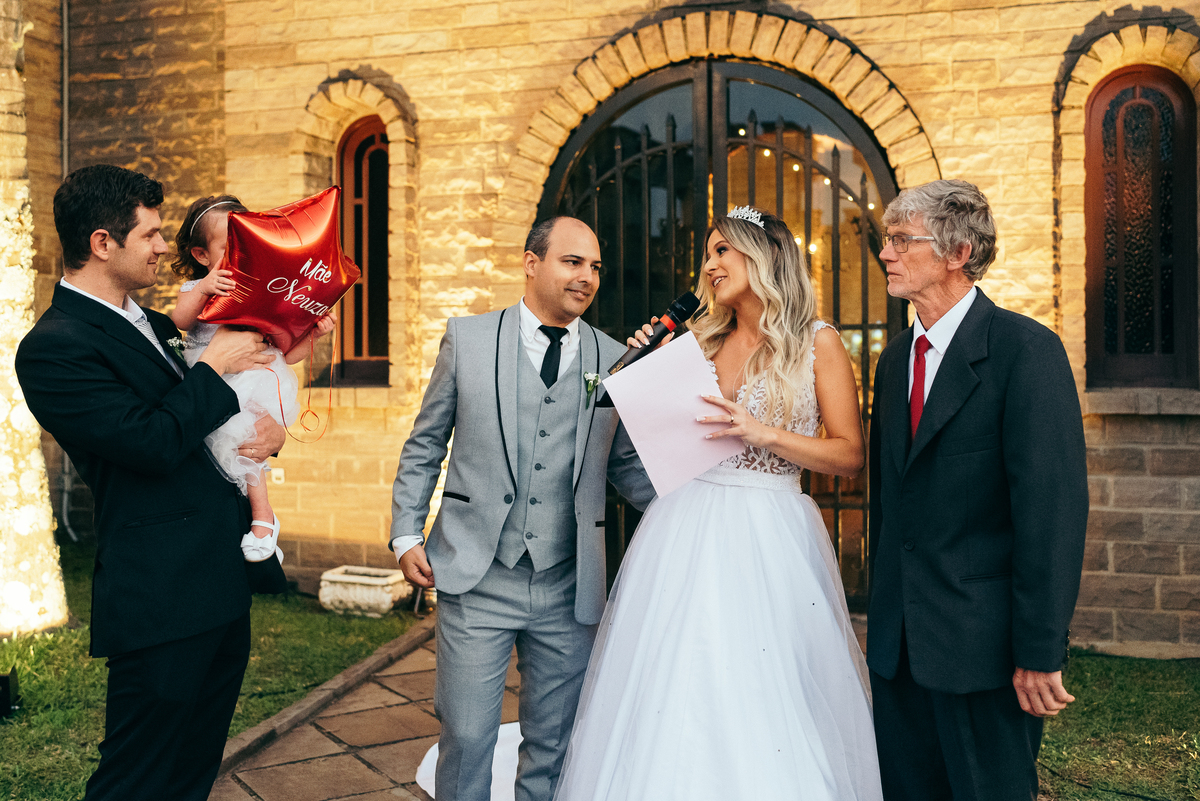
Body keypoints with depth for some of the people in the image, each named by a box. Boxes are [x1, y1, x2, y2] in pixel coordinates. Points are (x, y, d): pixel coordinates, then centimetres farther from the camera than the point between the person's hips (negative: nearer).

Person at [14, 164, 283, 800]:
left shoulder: (152, 324, 15)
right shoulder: (54, 347, -14)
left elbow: (215, 413, 22)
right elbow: (154, 443, -23)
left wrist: (272, 426, -1)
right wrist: (214, 363, -9)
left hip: (222, 585, 9)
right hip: (162, 603, -9)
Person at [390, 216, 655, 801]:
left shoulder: (615, 361, 6)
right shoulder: (466, 338, 3)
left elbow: (627, 465, 9)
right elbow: (424, 447, 8)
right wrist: (407, 534, 1)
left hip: (569, 591, 2)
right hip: (477, 581, -1)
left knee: (553, 745, 13)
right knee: (466, 736, 3)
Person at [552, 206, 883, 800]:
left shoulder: (817, 343, -1)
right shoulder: (699, 339, 11)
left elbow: (852, 456, -5)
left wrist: (762, 433, -15)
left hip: (769, 539, -3)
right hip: (686, 531, 4)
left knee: (763, 699, 2)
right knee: (677, 693, 7)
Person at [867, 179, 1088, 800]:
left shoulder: (1027, 349, -12)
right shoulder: (895, 358, 11)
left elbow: (1053, 507, -17)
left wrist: (1040, 651, -19)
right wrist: (885, 611, 13)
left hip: (982, 643, -6)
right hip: (899, 642, 7)